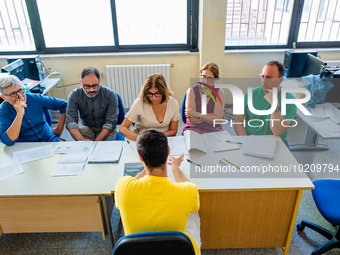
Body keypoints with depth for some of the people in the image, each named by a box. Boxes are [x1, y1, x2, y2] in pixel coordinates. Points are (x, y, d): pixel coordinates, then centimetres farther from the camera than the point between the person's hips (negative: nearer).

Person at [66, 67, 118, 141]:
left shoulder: (110, 95, -15)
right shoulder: (74, 95, -10)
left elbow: (110, 122, -18)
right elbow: (71, 121, -18)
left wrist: (97, 141, -33)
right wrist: (81, 140, -37)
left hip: (106, 129, -1)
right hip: (87, 128, 2)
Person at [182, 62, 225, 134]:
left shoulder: (219, 93, 5)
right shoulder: (192, 91, 0)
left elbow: (217, 119, -6)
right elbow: (192, 120, -8)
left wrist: (197, 115, -13)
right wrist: (211, 116, -7)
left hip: (214, 130, 2)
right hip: (194, 129, -1)